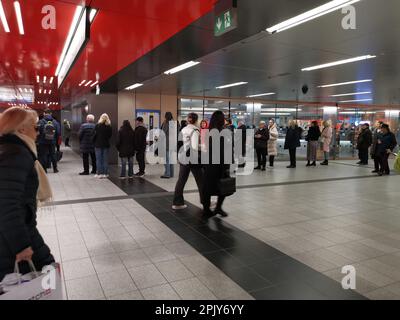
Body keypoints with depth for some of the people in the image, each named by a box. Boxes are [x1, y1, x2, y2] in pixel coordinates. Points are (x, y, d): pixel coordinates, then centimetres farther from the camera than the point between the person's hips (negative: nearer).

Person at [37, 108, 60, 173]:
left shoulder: (41, 122, -10)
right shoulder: (55, 122, -2)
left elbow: (38, 132, -10)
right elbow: (58, 133, 1)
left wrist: (38, 140, 4)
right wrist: (56, 141, 10)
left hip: (43, 142, -3)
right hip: (52, 142, 3)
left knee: (43, 155, 5)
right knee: (53, 154, 12)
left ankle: (44, 169, 6)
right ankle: (55, 169, 15)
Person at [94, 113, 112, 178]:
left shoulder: (97, 126, -9)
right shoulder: (109, 127, -2)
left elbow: (95, 134, -7)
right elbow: (110, 135, 3)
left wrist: (94, 142, 6)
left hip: (98, 144, -2)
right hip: (106, 144, 2)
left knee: (99, 159, 5)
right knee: (105, 159, 7)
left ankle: (100, 173, 5)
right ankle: (105, 173, 9)